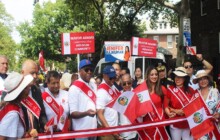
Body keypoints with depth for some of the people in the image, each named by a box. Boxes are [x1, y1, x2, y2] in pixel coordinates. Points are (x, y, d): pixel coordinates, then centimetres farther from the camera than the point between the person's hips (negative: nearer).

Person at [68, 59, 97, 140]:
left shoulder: (93, 86, 10)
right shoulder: (74, 88, -11)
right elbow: (72, 113, -15)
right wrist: (86, 113, -30)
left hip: (93, 129, 6)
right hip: (81, 131, -6)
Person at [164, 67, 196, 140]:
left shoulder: (190, 90, 1)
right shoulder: (170, 89, -5)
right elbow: (165, 104, -5)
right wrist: (175, 111, -18)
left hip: (188, 123, 2)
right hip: (175, 123, -1)